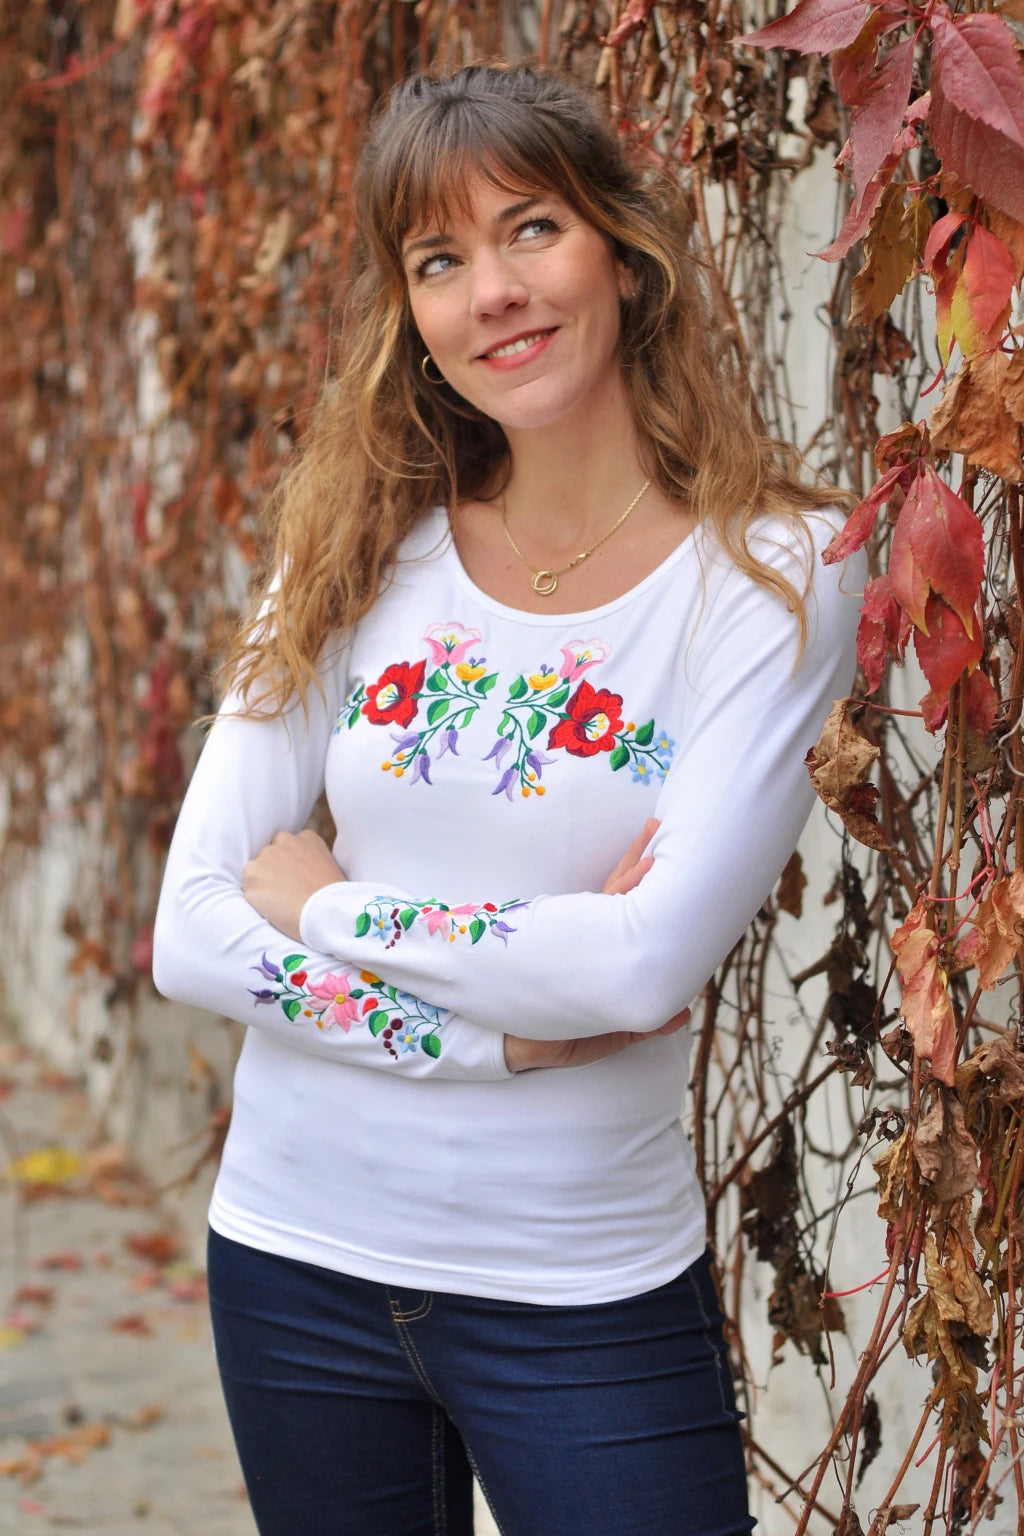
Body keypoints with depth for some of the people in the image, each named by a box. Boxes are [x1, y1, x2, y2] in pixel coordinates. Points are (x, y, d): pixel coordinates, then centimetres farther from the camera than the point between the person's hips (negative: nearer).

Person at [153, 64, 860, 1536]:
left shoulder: (773, 576, -9)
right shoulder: (360, 557, 0)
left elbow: (650, 964, -20)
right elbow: (192, 934, -6)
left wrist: (323, 907, -10)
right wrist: (500, 1022, -16)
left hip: (585, 1291, -3)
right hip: (297, 1252, 3)